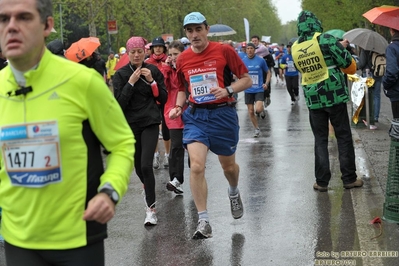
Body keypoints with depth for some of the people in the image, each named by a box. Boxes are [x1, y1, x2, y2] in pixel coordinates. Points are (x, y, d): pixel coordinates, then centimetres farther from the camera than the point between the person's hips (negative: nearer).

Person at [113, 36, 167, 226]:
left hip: (150, 123, -1)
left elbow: (163, 99, 0)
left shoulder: (153, 71, 1)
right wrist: (131, 82, -18)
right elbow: (119, 103, -10)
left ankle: (151, 208, -8)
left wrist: (151, 81, -13)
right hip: (130, 124, 2)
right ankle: (148, 189, 45)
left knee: (146, 165, -15)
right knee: (138, 165, 12)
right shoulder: (121, 74, -2)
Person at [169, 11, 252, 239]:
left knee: (228, 165, 14)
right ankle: (204, 221, -7)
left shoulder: (224, 51, -7)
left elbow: (247, 80, -4)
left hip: (223, 114, -2)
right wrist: (178, 107, 1)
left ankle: (234, 192, 51)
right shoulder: (182, 59, 4)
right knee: (196, 166, -15)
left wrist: (228, 90, -21)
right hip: (195, 116, 2)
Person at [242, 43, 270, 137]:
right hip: (248, 90, 2)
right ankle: (257, 129, 24)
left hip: (259, 89, -2)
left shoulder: (260, 60, -3)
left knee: (258, 109, -19)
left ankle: (262, 110, 18)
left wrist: (266, 83, -7)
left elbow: (268, 73, 7)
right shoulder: (243, 61, 0)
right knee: (251, 112, 5)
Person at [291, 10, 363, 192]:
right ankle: (349, 178, 11)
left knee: (320, 140, 10)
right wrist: (342, 49, 13)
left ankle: (322, 181, 7)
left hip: (313, 100, 4)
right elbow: (350, 66, -10)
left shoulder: (295, 48, 2)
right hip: (334, 95, -3)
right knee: (343, 137, 7)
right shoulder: (325, 40, -12)